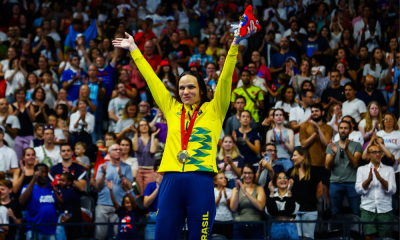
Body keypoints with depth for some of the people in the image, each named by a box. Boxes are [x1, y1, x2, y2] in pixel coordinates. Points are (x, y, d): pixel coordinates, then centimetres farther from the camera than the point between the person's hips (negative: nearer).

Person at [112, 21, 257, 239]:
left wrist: (235, 44, -4)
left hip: (201, 180, -2)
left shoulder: (213, 110, 11)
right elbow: (151, 79, 22)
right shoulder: (172, 109, 17)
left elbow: (225, 77, 3)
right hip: (171, 179, 2)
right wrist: (134, 50, 26)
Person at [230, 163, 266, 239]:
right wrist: (237, 191, -12)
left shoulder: (259, 189, 6)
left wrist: (245, 192, -16)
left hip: (255, 227, -1)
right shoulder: (235, 189, 10)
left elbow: (260, 207, -12)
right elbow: (233, 208, -3)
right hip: (239, 227, 1)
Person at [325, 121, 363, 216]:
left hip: (352, 183, -2)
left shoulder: (356, 146, 8)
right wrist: (334, 154, -13)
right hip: (335, 183, 2)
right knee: (334, 213, 1)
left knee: (357, 212, -7)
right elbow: (327, 167, 5)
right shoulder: (331, 146, 13)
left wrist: (346, 150, -16)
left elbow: (355, 164, -4)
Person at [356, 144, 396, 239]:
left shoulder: (389, 169, 13)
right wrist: (368, 180, -18)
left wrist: (381, 179, -17)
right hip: (367, 209, -1)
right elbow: (359, 190, 0)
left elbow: (392, 190, -1)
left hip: (385, 210, 1)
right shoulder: (361, 169, 13)